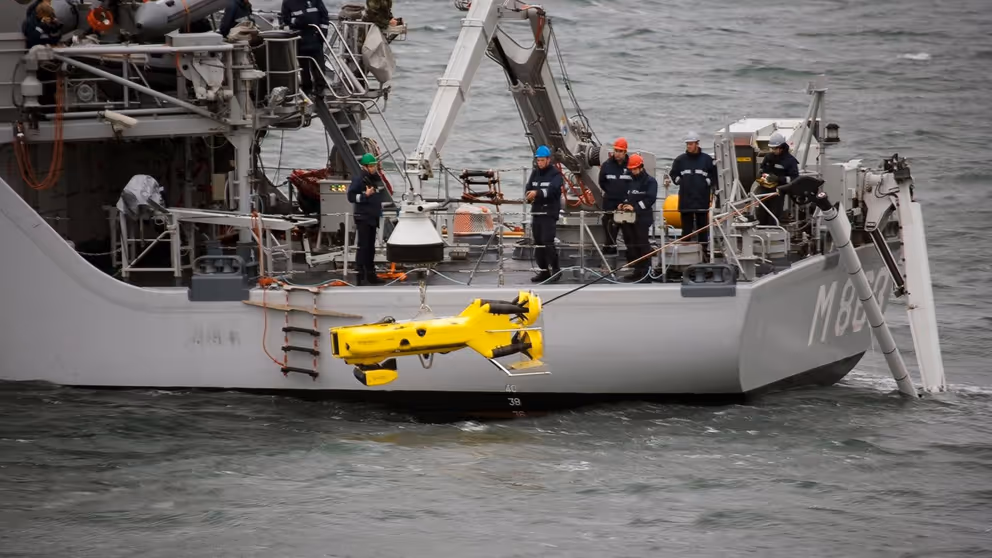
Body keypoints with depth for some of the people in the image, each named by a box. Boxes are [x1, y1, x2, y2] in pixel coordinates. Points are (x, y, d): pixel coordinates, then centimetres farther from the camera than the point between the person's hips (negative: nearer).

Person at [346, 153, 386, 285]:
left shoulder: (377, 179, 11)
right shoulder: (359, 179, -11)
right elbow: (351, 196, -16)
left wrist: (379, 208, 24)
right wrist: (365, 195, -25)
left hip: (373, 217, 7)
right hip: (362, 218, -7)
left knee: (371, 247, 12)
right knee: (363, 247, -9)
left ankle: (370, 274, 18)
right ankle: (360, 276, -9)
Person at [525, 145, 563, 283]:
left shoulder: (555, 174, -4)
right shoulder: (535, 173, 16)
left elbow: (553, 189, -22)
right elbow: (528, 189, 11)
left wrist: (537, 193, -38)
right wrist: (529, 196, -14)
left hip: (549, 213, -7)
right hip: (536, 212, 7)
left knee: (547, 241, -15)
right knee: (538, 243, 6)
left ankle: (555, 270, -10)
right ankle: (544, 271, 12)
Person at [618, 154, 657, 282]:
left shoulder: (650, 181, -5)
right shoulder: (632, 181, 20)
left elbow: (650, 198, -14)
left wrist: (635, 207, -19)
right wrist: (624, 204, 4)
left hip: (643, 218, -8)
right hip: (630, 218, 8)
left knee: (642, 244, -9)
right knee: (631, 244, 7)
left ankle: (646, 271, -8)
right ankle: (637, 270, 14)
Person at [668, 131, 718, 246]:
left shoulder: (707, 159, 3)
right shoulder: (680, 160, 8)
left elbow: (715, 174, 9)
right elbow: (673, 174, 17)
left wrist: (708, 182, -5)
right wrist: (679, 181, 1)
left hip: (702, 199, -2)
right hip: (685, 199, 2)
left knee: (703, 226, 3)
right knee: (686, 228, 3)